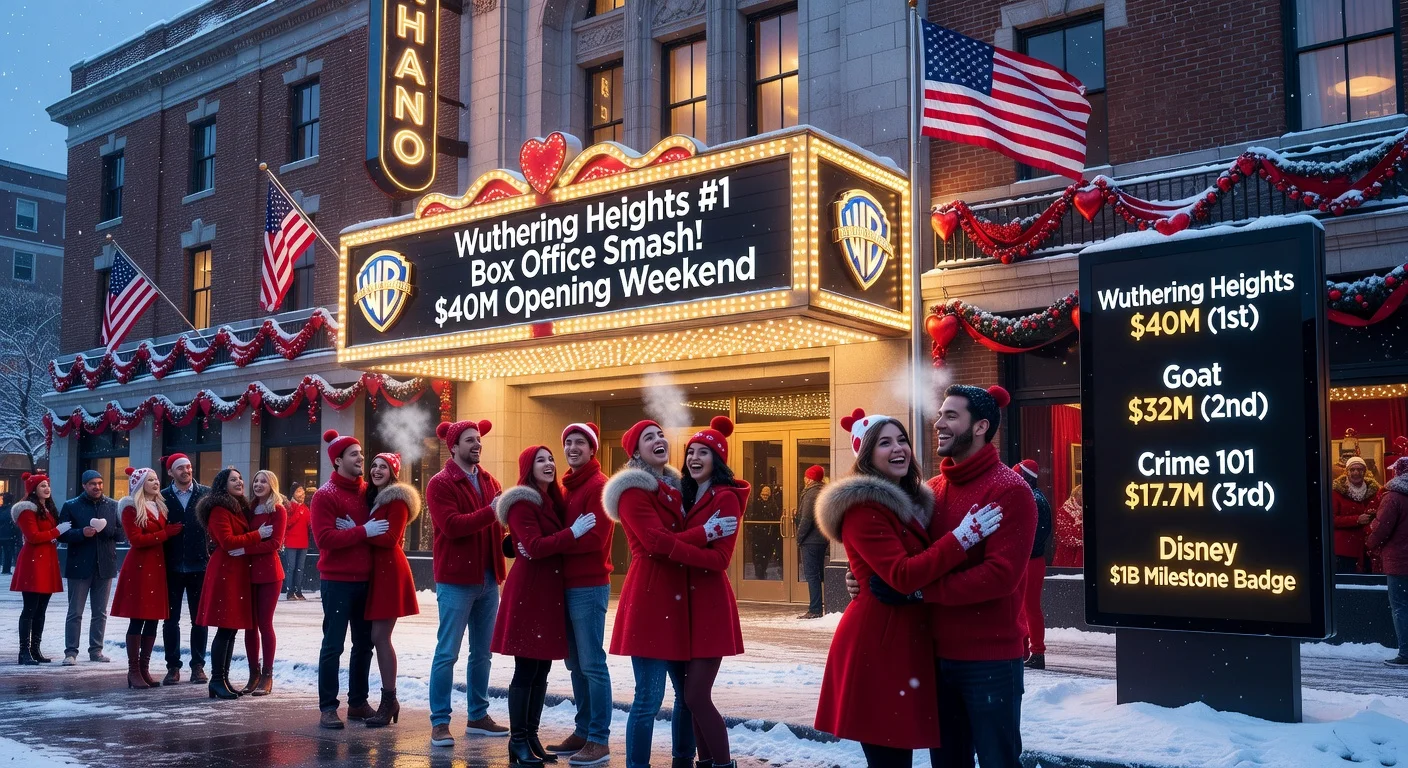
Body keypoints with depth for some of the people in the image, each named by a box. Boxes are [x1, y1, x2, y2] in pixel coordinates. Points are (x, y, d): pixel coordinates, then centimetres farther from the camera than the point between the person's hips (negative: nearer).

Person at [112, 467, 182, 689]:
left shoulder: (160, 506, 16)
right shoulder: (131, 508, -6)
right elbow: (136, 539, -15)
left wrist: (170, 532, 6)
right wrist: (164, 534, -15)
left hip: (157, 567, 7)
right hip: (138, 567, -7)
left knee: (153, 620, 7)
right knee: (137, 620, -4)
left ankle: (144, 668, 13)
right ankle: (133, 671, 1)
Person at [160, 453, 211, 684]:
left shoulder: (206, 494, 1)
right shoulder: (162, 497, 3)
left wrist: (211, 552, -6)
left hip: (199, 565, 0)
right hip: (172, 567, 1)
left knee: (199, 619, 6)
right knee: (171, 619, 6)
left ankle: (198, 666, 14)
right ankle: (173, 667, 14)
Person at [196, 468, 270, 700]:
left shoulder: (241, 508, 19)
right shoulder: (219, 510, -10)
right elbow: (227, 541, -19)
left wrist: (246, 548, -1)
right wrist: (258, 535, -13)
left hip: (238, 571, 9)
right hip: (224, 571, -9)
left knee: (232, 628, 8)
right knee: (225, 628, -9)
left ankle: (224, 678, 13)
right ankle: (216, 680, -5)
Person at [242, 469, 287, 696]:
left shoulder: (278, 511, -3)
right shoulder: (249, 509, 13)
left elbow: (275, 543, -12)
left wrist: (246, 549, -18)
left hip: (268, 573, -5)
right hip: (248, 572, 5)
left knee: (264, 623, -2)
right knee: (250, 624, 5)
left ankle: (267, 676, 4)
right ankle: (254, 674, 12)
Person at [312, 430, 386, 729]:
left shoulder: (368, 491, 10)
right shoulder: (325, 495, -7)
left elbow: (379, 523, 22)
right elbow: (324, 538, -18)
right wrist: (363, 531, -21)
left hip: (366, 580, 6)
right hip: (337, 581, -6)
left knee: (364, 643, 11)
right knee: (333, 645, -3)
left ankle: (358, 702, 20)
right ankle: (327, 707, 3)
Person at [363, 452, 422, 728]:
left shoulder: (397, 499, -8)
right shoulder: (372, 496, 18)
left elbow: (390, 538, -16)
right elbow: (374, 533, 15)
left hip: (389, 570, -8)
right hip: (375, 569, 8)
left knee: (380, 636, -9)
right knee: (378, 636, 8)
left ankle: (389, 700, -4)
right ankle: (389, 700, 14)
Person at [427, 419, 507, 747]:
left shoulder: (489, 482, 13)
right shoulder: (440, 483, -7)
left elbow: (496, 523, 14)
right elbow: (451, 526, -19)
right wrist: (490, 511, -24)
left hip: (488, 579, 7)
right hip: (456, 580, -6)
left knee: (482, 652, 12)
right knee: (447, 652, -3)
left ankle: (478, 716, 21)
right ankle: (440, 722, 3)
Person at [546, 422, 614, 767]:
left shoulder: (600, 486, -10)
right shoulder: (566, 486, 16)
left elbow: (594, 537, -19)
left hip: (589, 586, -8)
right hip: (567, 584, 8)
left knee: (592, 664, -5)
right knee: (576, 665, 12)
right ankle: (583, 732, 20)